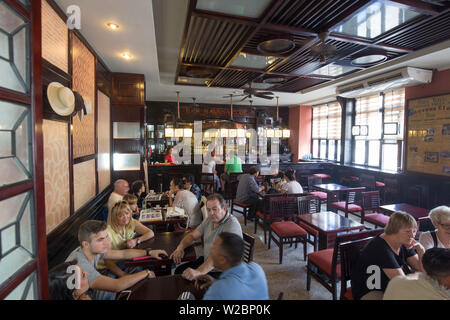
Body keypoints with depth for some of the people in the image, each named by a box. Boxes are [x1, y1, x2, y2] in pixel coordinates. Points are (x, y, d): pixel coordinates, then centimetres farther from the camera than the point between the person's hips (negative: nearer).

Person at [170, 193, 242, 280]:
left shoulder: (232, 225, -24)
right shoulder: (209, 220, 3)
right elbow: (192, 236, 11)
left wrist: (199, 272, -43)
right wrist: (180, 248, -8)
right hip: (205, 261, 8)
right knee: (179, 271, 3)